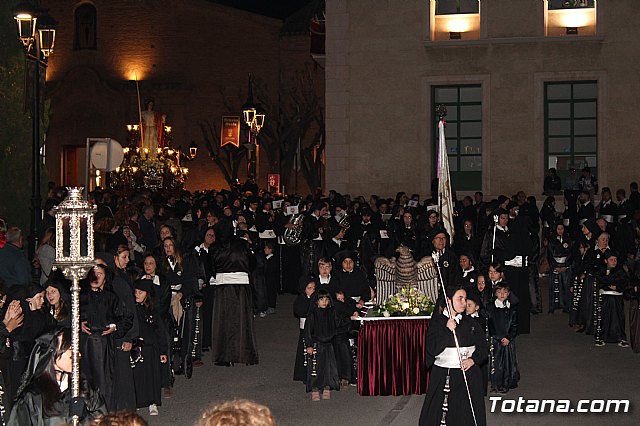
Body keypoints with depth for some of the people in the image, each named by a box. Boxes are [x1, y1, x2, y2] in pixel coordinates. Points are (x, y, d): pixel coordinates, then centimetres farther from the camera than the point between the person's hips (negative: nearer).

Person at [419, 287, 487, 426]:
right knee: (435, 415, -5)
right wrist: (447, 330, -14)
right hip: (442, 376, -2)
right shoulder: (437, 322, 1)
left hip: (468, 376, 2)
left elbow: (483, 348, 10)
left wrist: (473, 359, -7)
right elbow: (432, 349, -9)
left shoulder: (471, 323, 8)